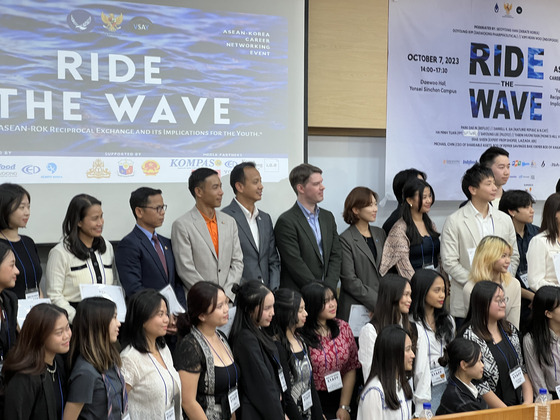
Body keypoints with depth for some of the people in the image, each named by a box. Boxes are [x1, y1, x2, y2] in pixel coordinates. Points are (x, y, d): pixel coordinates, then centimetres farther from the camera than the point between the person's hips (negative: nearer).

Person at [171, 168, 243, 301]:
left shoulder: (230, 222, 12)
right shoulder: (182, 225, -4)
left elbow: (237, 262, 11)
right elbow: (185, 270, -9)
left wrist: (227, 294, -2)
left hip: (228, 299, 4)